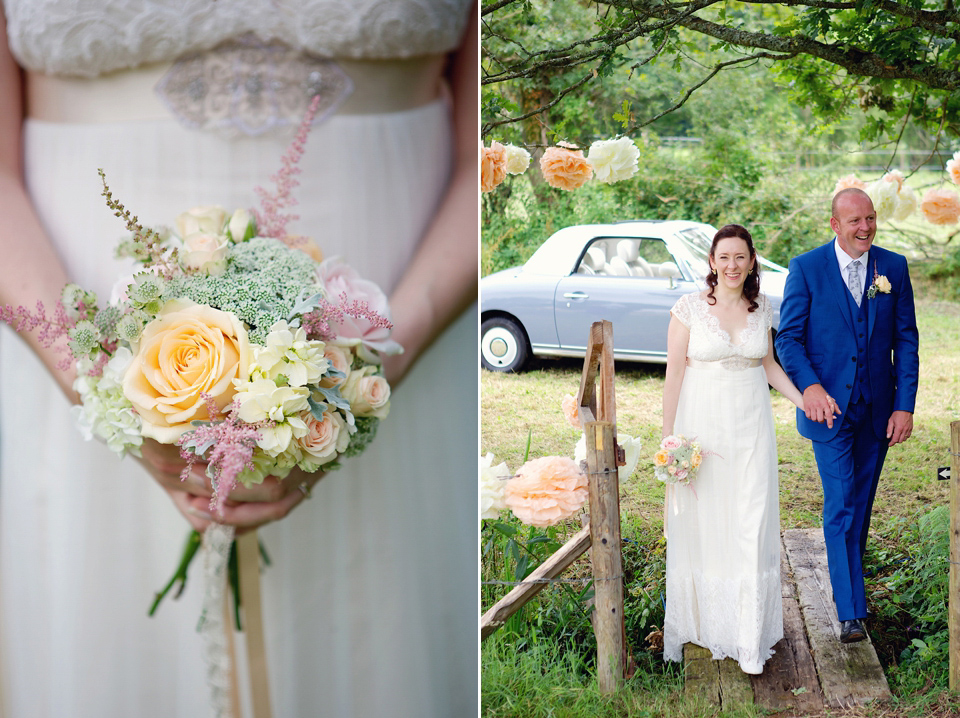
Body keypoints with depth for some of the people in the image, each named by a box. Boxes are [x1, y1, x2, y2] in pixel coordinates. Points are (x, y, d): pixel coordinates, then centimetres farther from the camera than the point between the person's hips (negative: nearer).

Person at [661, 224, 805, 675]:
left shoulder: (762, 309, 5)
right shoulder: (690, 307, -6)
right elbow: (674, 371, -5)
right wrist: (668, 434, -7)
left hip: (751, 424, 2)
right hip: (702, 422, -2)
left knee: (752, 526, -1)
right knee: (701, 522, 5)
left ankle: (749, 637, 7)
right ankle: (703, 618, 23)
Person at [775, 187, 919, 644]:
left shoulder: (894, 267, 2)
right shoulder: (806, 269, -6)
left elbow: (906, 340, 3)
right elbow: (788, 338, -6)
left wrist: (905, 405, -3)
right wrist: (809, 386, -23)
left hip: (878, 410, 3)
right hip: (830, 407, -3)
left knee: (861, 503, 15)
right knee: (840, 506, -7)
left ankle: (847, 580, 35)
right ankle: (851, 611, -3)